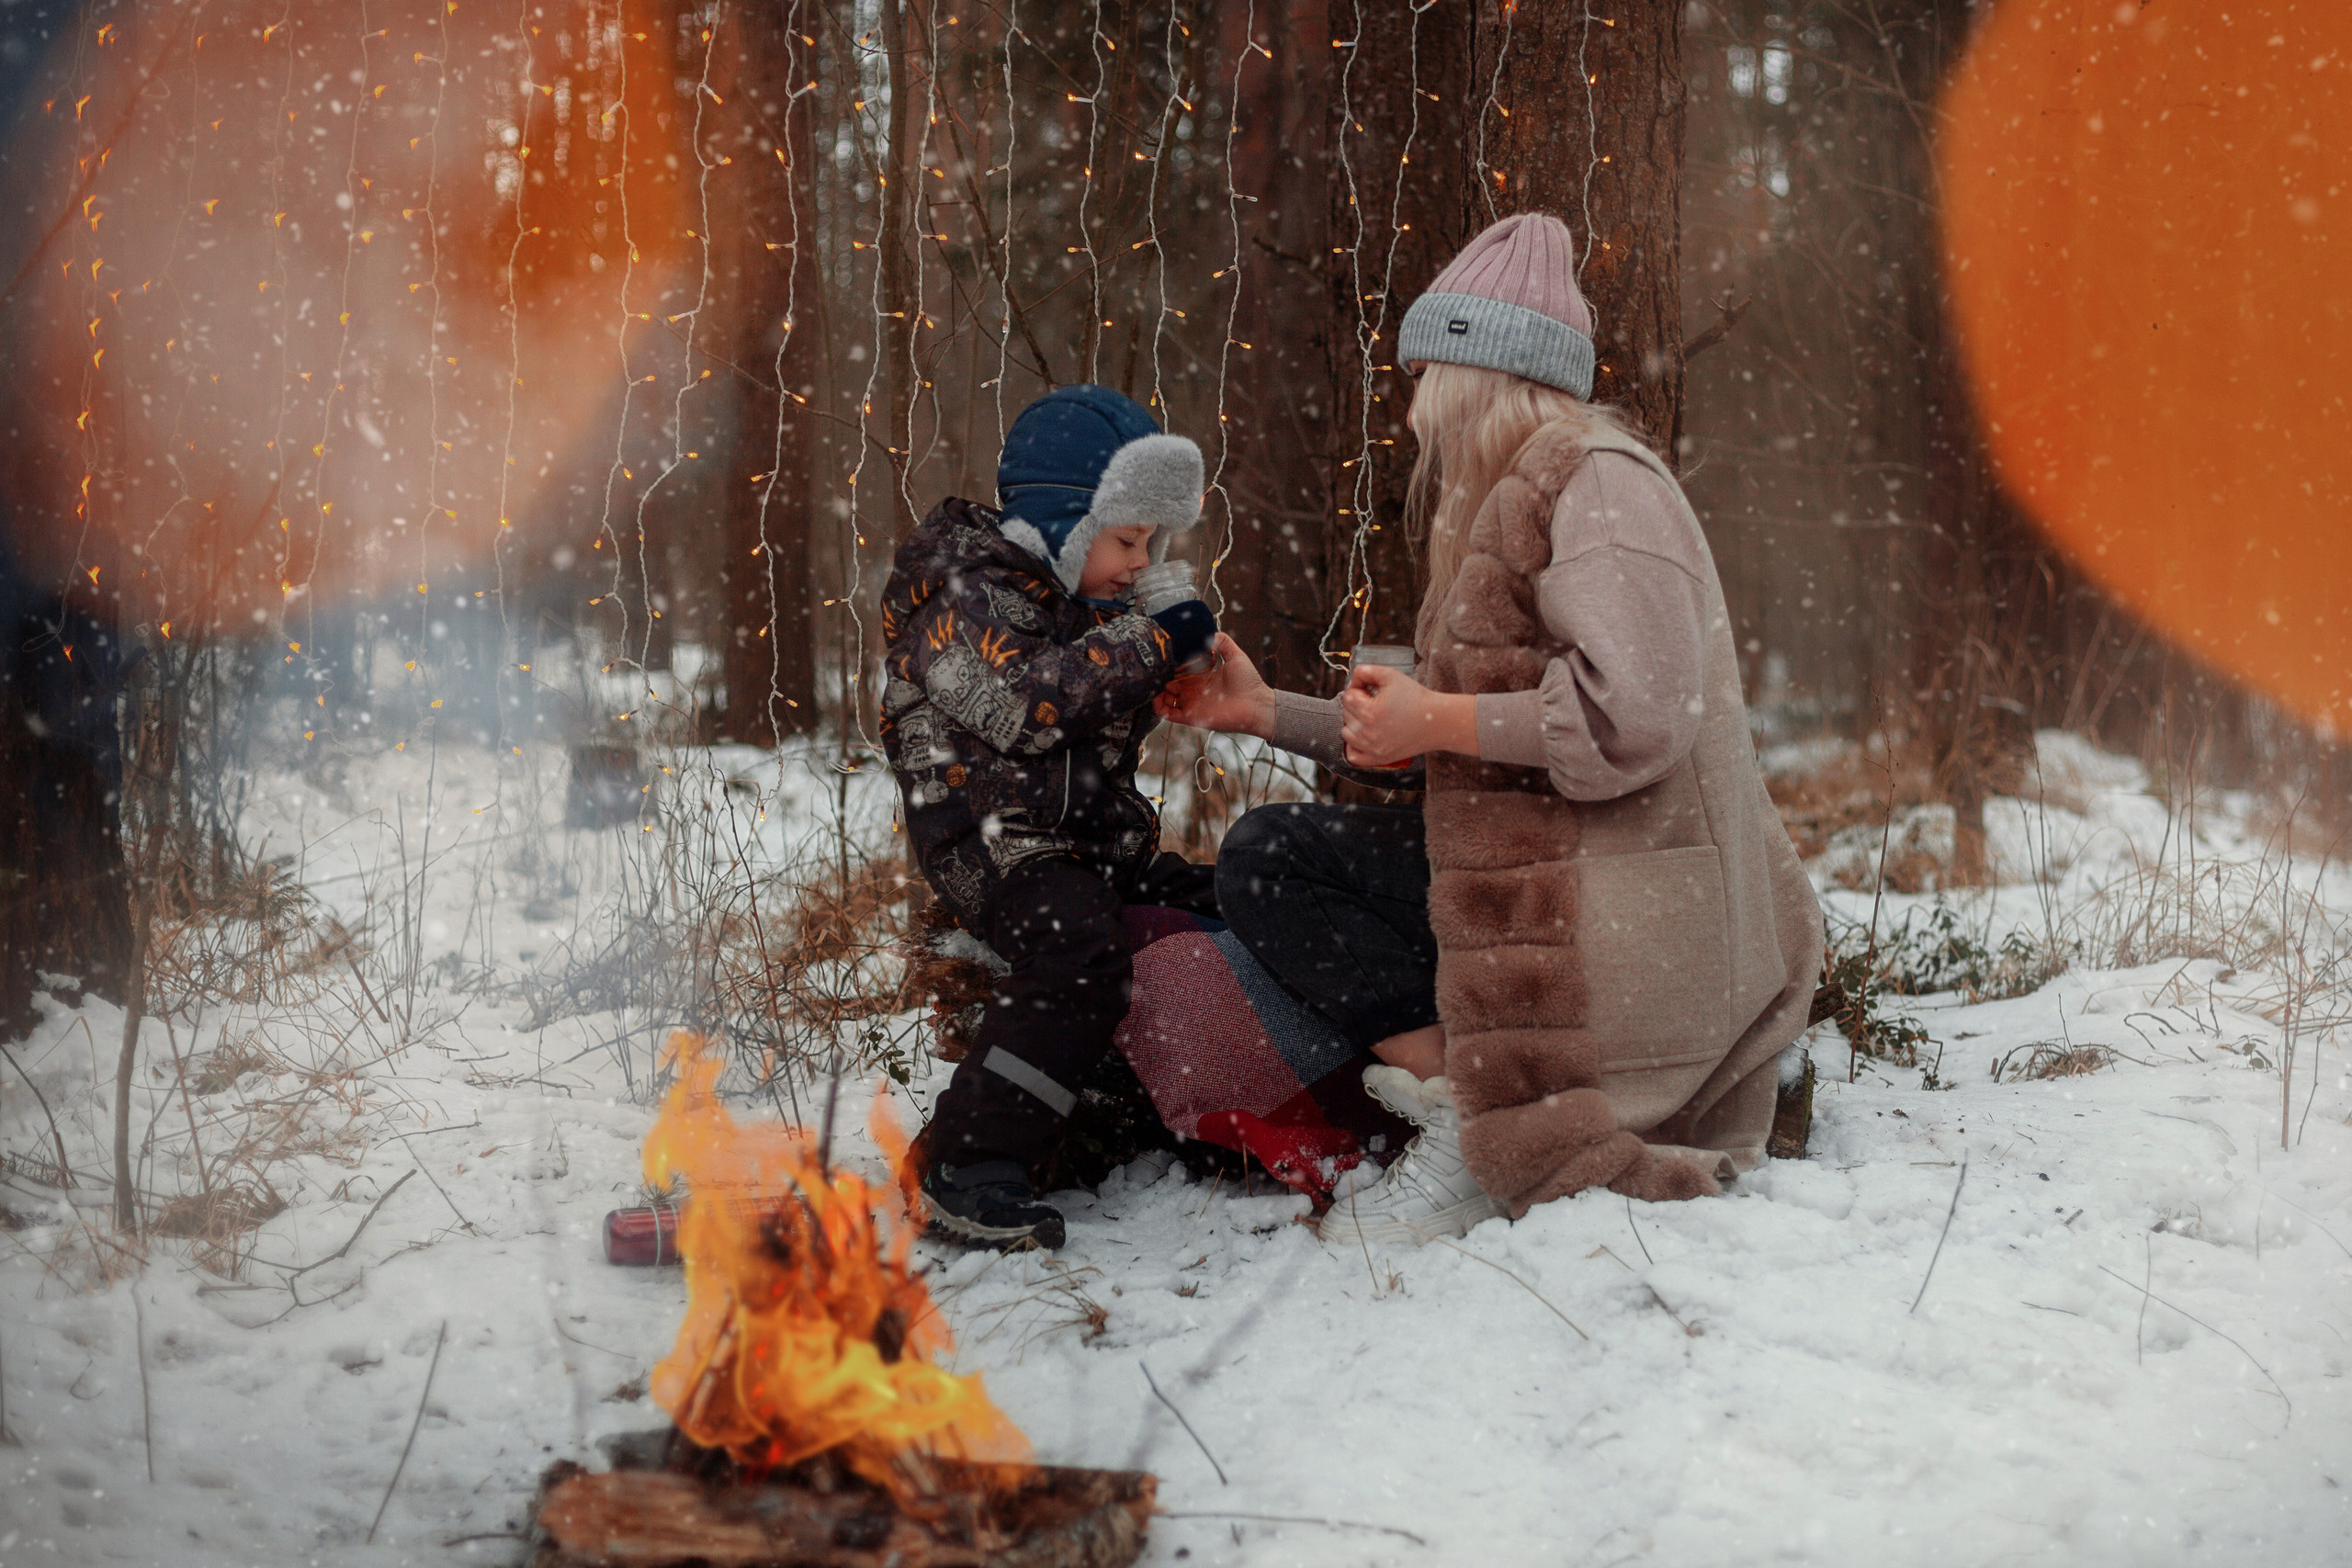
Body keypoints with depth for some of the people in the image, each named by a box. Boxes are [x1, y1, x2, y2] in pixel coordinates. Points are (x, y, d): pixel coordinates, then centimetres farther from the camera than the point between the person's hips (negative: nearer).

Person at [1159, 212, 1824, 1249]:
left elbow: (1633, 714, -25)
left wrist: (1435, 718, -14)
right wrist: (1267, 713, 18)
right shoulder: (1510, 503, 20)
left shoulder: (1598, 481, -11)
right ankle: (1471, 1101, -3)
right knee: (1264, 855, 11)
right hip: (1541, 879, 10)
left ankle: (1477, 1130, -15)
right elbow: (1439, 752, 21)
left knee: (1272, 860, -8)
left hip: (1623, 919, -10)